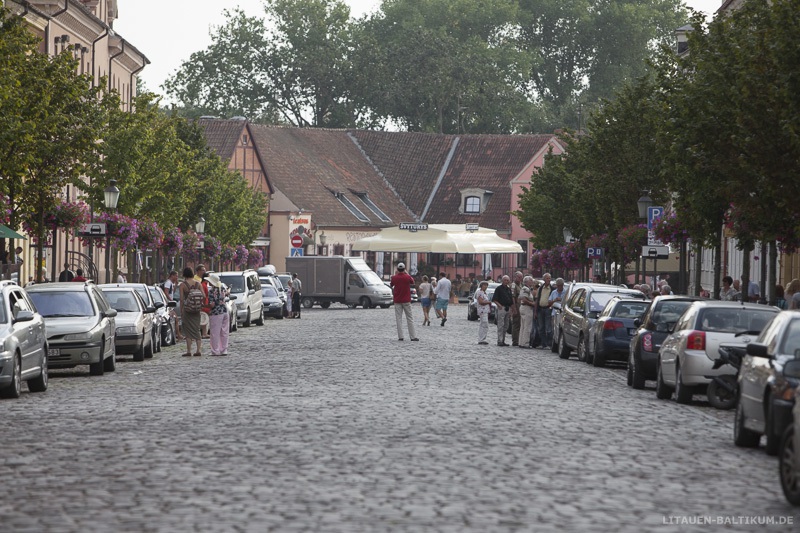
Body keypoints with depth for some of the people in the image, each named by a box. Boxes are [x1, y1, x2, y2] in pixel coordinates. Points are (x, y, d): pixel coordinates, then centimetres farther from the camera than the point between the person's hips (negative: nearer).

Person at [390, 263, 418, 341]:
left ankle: (400, 336, -2)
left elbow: (391, 285, 13)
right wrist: (407, 273, 21)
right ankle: (413, 336, 2)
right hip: (406, 301, -1)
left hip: (397, 301, 1)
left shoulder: (394, 278, -7)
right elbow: (412, 282, 12)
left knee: (398, 319, 4)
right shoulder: (407, 277, -9)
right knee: (409, 318, 4)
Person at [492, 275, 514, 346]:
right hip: (501, 308, -7)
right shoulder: (498, 288, -3)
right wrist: (499, 305, -21)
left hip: (508, 308, 7)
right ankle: (500, 341, -11)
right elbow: (494, 299, -8)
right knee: (501, 325, -10)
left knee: (506, 326, 9)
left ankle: (503, 341, 14)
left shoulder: (509, 289, 17)